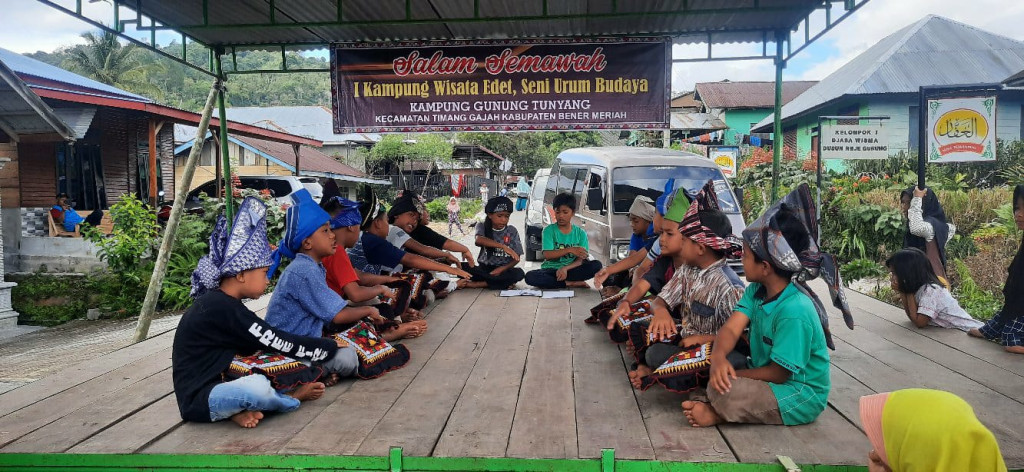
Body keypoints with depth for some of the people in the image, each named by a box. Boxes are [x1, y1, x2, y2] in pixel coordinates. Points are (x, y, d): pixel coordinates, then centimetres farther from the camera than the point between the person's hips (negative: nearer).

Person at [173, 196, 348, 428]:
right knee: (259, 388, -37)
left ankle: (244, 406, -7)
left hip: (217, 384, 10)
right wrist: (331, 347, -6)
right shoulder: (223, 308, -21)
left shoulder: (217, 302, 9)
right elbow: (278, 344, -18)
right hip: (199, 399, -10)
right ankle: (294, 397, -7)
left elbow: (256, 347, 10)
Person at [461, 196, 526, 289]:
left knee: (519, 273, -31)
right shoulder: (483, 227, -1)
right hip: (484, 269, -1)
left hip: (503, 270, 1)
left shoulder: (512, 231, 2)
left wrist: (502, 269, -18)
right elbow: (479, 240, -25)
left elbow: (516, 259, 1)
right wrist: (503, 246, -37)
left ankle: (479, 284, -24)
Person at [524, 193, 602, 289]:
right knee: (530, 277, -32)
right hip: (551, 269, -1)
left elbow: (581, 260, -4)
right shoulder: (549, 230, -1)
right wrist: (570, 250, -24)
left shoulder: (580, 233, 3)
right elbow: (547, 255, -13)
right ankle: (570, 283, -23)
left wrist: (565, 268, -24)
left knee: (596, 265, -24)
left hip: (571, 269, 1)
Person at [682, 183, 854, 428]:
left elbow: (779, 373, -24)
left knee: (723, 390, -29)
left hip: (801, 397, -9)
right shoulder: (756, 290, -3)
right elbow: (731, 328, -14)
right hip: (767, 374, 9)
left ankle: (718, 414, -3)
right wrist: (719, 358, -34)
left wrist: (731, 376, -18)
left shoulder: (794, 311, -29)